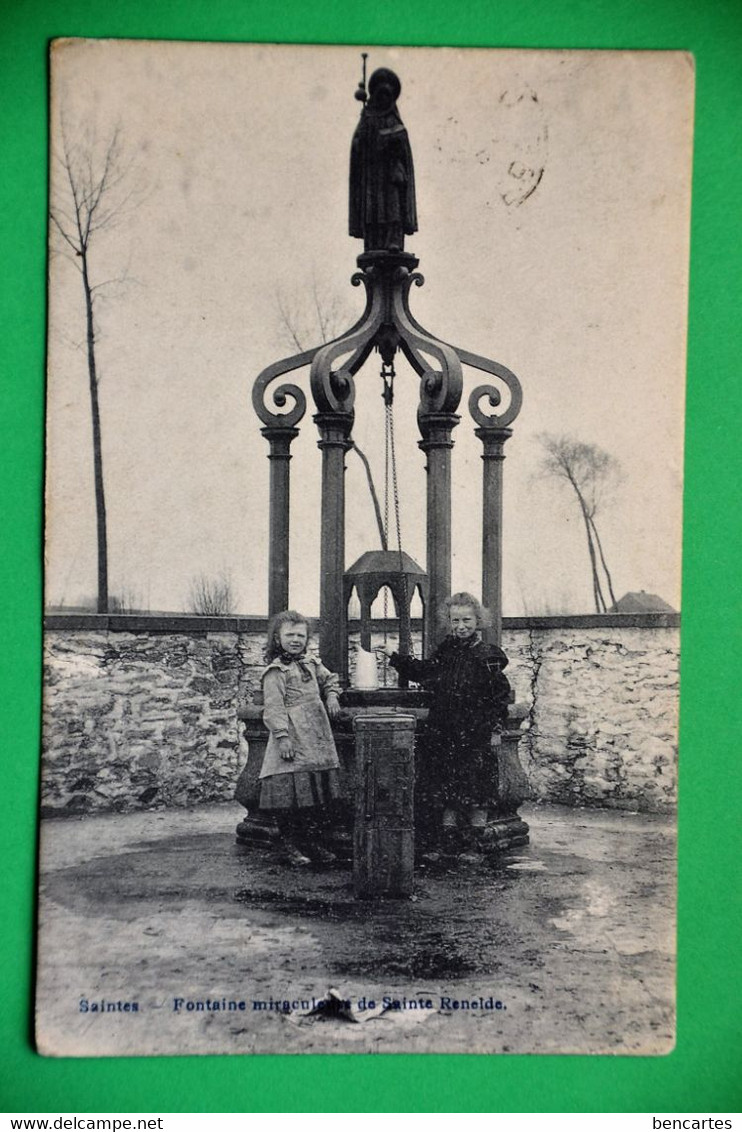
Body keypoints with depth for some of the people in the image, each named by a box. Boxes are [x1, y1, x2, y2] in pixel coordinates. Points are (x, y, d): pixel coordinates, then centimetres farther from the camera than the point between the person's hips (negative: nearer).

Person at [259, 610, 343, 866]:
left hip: (319, 741, 7)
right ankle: (290, 845, 5)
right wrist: (282, 736, -20)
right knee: (292, 791, -8)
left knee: (323, 792, 7)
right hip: (293, 741, -7)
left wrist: (331, 696, 14)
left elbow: (329, 679, 34)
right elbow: (273, 708, -12)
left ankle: (316, 842, 18)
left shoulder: (311, 664, 17)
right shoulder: (275, 672, -5)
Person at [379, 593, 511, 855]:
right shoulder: (446, 652, 8)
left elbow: (501, 695, -5)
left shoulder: (488, 656, -7)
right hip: (443, 732, 5)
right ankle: (446, 836, 21)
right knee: (445, 787, 10)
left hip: (475, 734, -5)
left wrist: (495, 728, -8)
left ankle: (476, 840, 11)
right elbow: (422, 672, 20)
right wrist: (395, 657, 15)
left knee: (476, 789, 0)